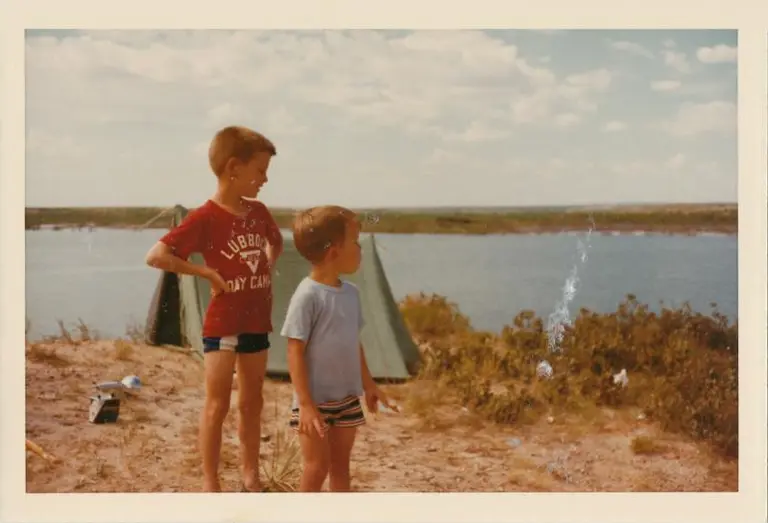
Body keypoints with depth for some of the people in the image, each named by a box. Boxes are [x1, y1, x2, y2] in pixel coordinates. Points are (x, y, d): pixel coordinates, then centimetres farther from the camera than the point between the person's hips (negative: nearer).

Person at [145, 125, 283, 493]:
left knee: (252, 403, 14)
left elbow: (276, 242, 26)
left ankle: (251, 475, 26)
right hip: (222, 323, -6)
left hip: (257, 321, 6)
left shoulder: (258, 212, 4)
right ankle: (210, 482, 12)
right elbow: (155, 256, -21)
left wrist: (267, 271, 8)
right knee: (217, 405, 1)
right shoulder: (205, 218, -15)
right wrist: (206, 272, -18)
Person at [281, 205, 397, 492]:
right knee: (317, 468, 2)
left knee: (341, 465, 16)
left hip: (347, 397, 7)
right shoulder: (308, 295, -19)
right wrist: (306, 403, -21)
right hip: (316, 400, -7)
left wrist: (368, 384, 19)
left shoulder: (351, 292, 5)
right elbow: (295, 352, -19)